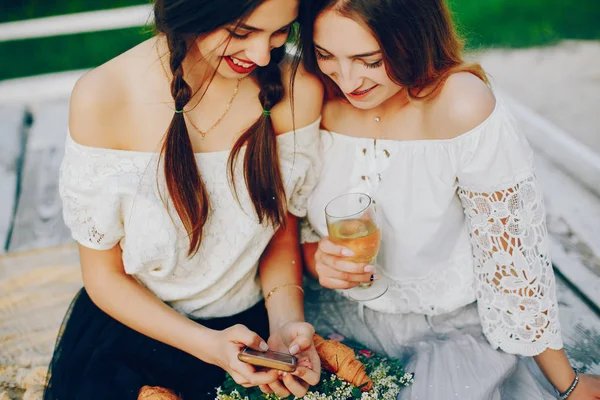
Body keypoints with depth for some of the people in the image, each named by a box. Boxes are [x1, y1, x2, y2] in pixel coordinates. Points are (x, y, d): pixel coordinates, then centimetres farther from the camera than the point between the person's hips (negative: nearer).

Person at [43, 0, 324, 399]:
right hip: (134, 328, -2)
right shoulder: (104, 97, -19)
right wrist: (207, 344, -21)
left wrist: (286, 324, -17)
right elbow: (104, 274, -9)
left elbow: (283, 234, 0)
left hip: (253, 325, 2)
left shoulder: (297, 92, -15)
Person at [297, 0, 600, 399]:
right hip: (342, 313, 3)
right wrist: (316, 258, -22)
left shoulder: (462, 109, -25)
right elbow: (295, 225, 2)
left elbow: (510, 253, -15)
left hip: (456, 328, -2)